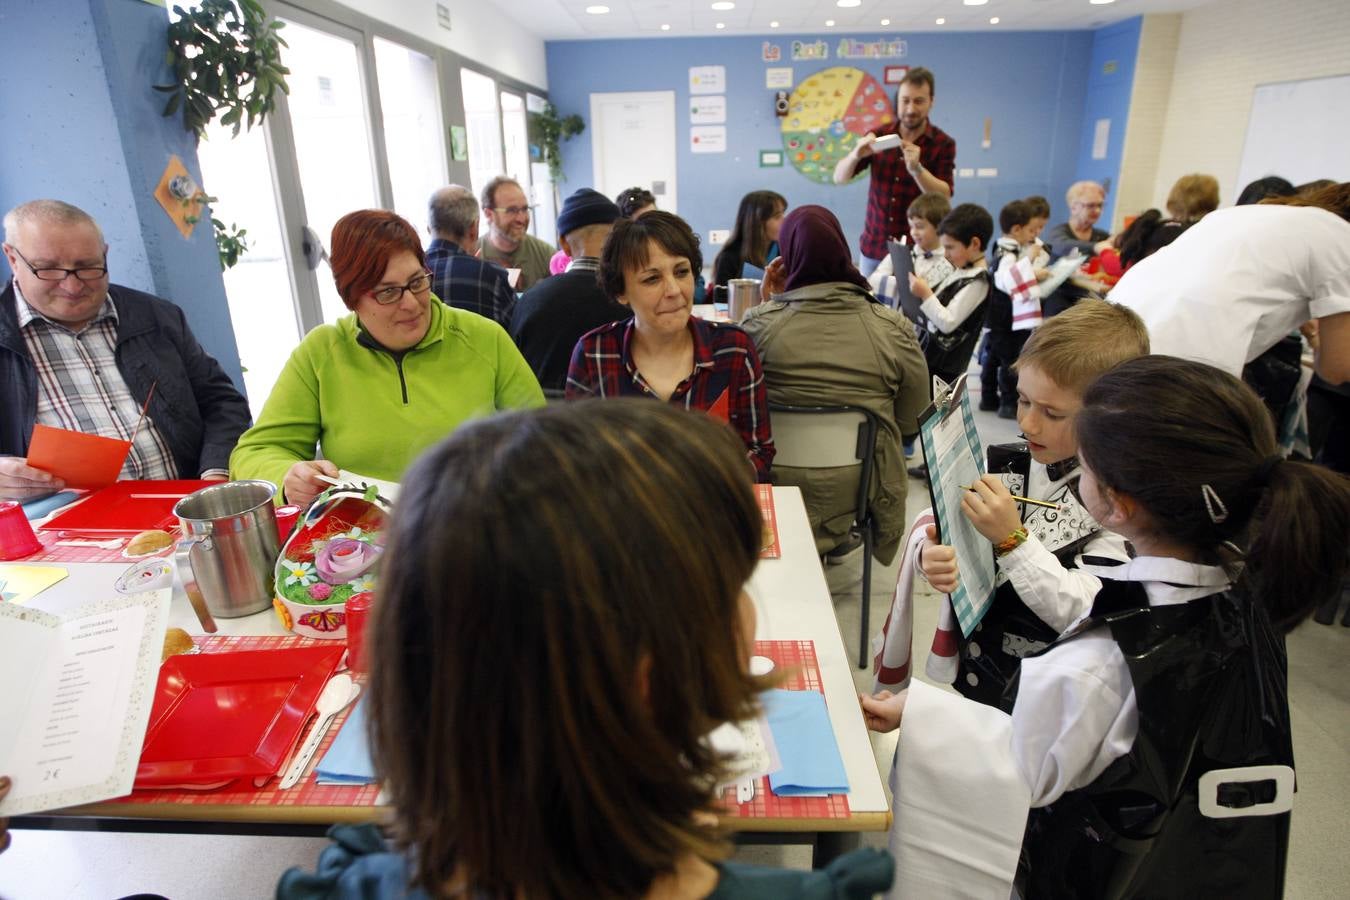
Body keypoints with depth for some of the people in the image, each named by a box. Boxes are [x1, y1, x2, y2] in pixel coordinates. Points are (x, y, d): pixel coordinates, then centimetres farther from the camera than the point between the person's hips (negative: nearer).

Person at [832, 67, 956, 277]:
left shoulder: (943, 144, -4)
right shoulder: (878, 136, 2)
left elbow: (944, 198, -13)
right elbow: (839, 178, -2)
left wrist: (916, 169, -28)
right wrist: (856, 155, -22)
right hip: (874, 247, 2)